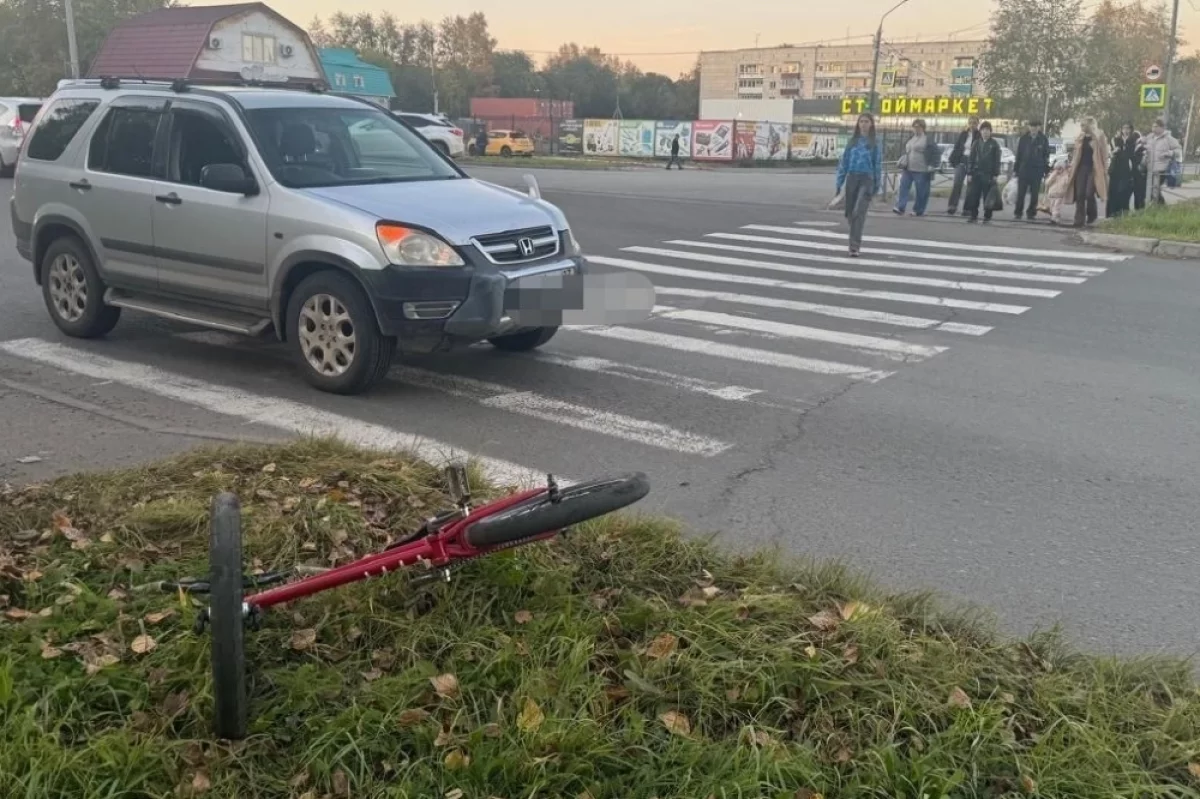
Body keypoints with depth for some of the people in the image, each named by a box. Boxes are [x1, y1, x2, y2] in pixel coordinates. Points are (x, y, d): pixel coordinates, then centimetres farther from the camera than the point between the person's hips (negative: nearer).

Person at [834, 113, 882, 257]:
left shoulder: (875, 144, 2)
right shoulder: (851, 141, 9)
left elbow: (878, 165, 1)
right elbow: (844, 161, 9)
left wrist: (877, 185, -4)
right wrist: (840, 182, 4)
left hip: (867, 180, -3)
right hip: (852, 179, 3)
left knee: (859, 213, -14)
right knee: (850, 213, 9)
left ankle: (854, 247, -17)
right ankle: (856, 240, 31)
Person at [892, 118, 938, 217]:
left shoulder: (928, 140, -3)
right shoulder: (910, 139, 16)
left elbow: (936, 154, -4)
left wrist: (932, 165, -11)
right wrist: (902, 160, 14)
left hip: (921, 171, -6)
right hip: (908, 169, 6)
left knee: (921, 191, 0)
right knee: (903, 187, -6)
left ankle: (918, 211, 10)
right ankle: (900, 207, -11)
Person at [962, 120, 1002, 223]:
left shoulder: (994, 144, 1)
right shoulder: (976, 143, 9)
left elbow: (997, 160, 0)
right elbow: (971, 159, 8)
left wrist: (996, 174, -6)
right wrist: (969, 172, 1)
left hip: (989, 174, -3)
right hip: (977, 173, 3)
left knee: (988, 196, 1)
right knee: (974, 195, -1)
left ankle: (987, 216, 7)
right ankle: (973, 215, 6)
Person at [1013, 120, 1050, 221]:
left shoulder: (1043, 139, 2)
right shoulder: (1023, 138, 2)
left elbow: (1046, 155, 6)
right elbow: (1018, 154, 5)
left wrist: (1046, 169, 2)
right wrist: (1016, 168, 2)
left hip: (1037, 170, 0)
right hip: (1024, 169, 0)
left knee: (1034, 194, 3)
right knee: (1021, 193, 0)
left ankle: (1031, 213, 11)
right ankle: (1017, 213, 6)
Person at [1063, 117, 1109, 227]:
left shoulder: (1099, 137, -3)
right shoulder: (1080, 138, 13)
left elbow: (1104, 154, -5)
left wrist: (1104, 170, -10)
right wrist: (1071, 167, 12)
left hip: (1094, 169, -5)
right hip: (1081, 168, 5)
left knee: (1089, 194, -12)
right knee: (1079, 195, -3)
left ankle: (1092, 214, 14)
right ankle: (1079, 220, -1)